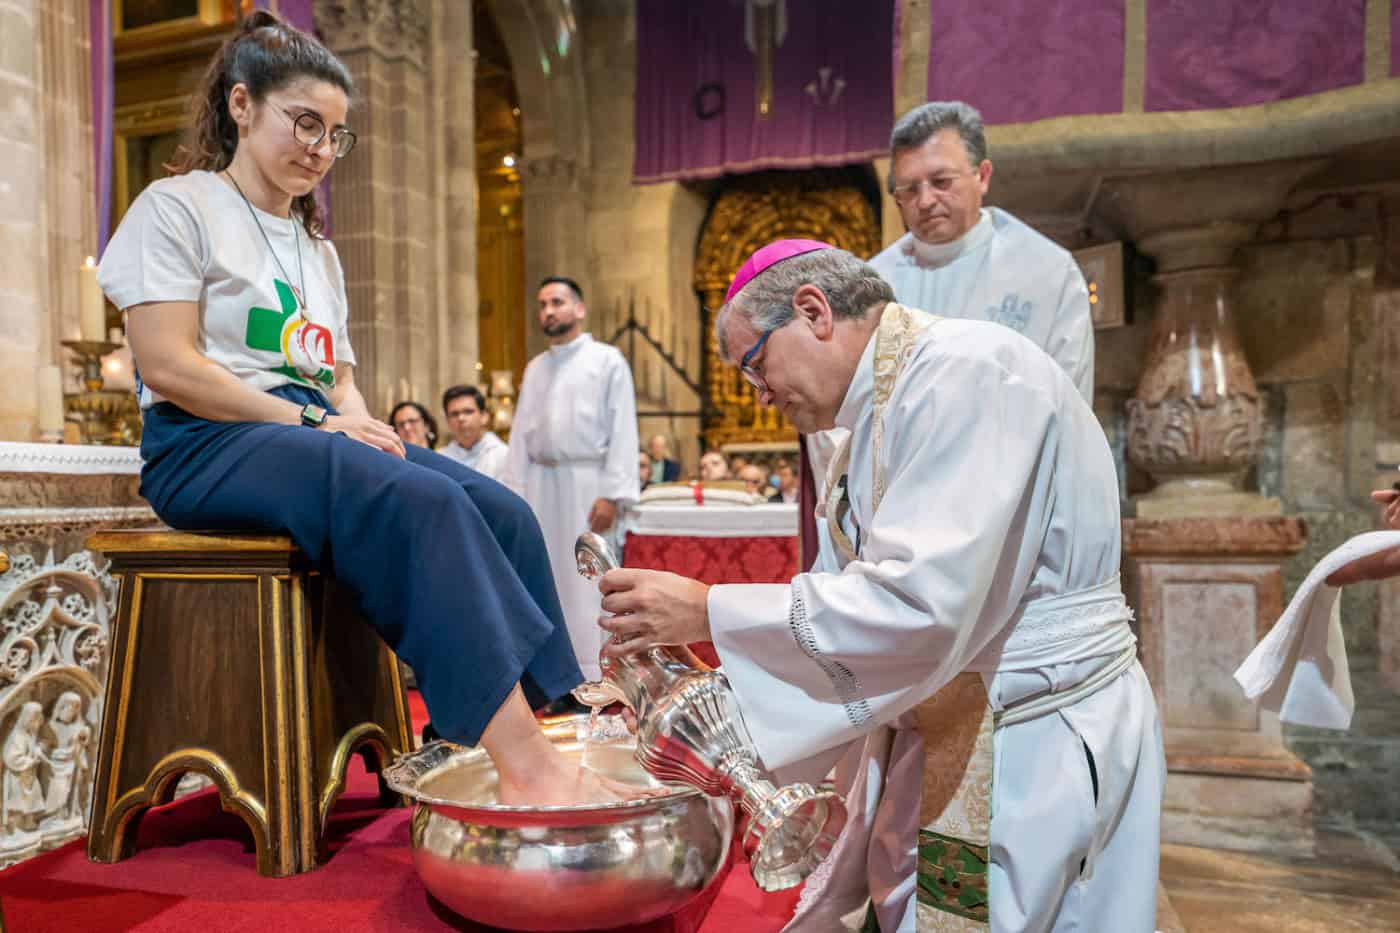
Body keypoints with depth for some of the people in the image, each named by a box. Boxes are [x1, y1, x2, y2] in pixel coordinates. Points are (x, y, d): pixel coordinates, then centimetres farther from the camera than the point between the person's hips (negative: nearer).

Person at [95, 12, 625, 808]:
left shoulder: (319, 247, 26)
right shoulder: (178, 208, 4)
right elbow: (168, 368, -9)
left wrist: (361, 425, -3)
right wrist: (311, 421, -16)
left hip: (311, 437, 7)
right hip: (209, 447, -6)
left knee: (500, 509, -21)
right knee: (422, 502, -35)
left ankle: (556, 723, -23)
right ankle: (526, 766, -37)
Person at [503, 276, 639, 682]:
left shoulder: (607, 360, 1)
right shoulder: (535, 368, 17)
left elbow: (622, 431, -6)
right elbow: (521, 434, 13)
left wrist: (612, 494, -14)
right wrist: (515, 494, 5)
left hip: (586, 481, -5)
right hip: (541, 482, 5)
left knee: (588, 583, -4)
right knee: (547, 582, 5)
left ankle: (591, 683, 3)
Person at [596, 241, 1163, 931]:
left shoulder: (969, 370, -19)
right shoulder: (877, 416, 8)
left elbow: (919, 608, -28)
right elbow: (852, 597, 10)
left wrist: (708, 612, -20)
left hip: (1033, 762, -7)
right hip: (926, 743, 8)